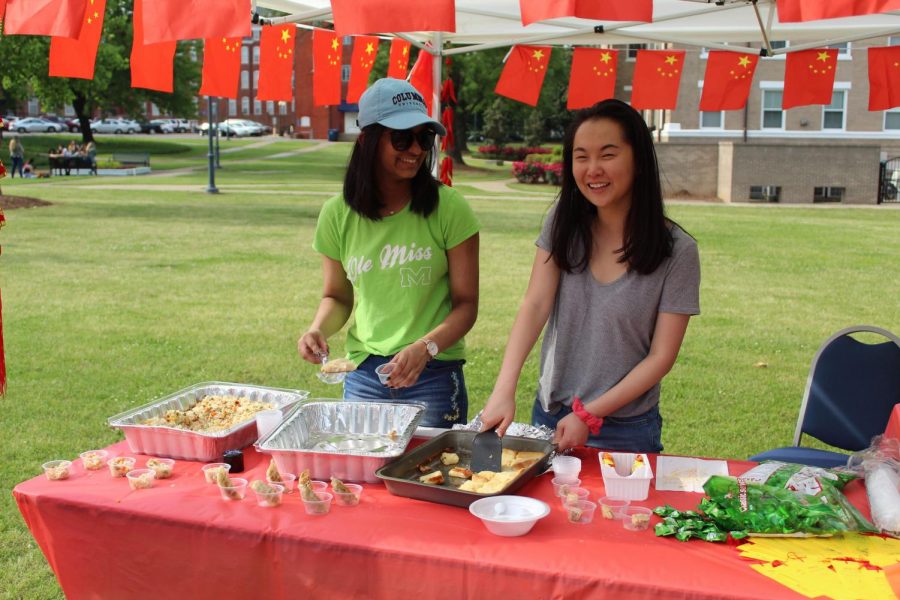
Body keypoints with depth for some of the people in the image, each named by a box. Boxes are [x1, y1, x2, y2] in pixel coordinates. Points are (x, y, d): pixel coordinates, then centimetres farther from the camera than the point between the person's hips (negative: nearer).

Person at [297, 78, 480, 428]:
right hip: (363, 375, 2)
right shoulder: (338, 214, -1)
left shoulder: (449, 209, -10)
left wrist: (425, 347, -23)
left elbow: (466, 304, -7)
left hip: (434, 375, -2)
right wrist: (319, 329, -9)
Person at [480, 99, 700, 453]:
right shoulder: (563, 223, -4)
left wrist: (589, 415, -17)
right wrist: (504, 390, -25)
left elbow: (661, 357, -12)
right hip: (549, 416, 3)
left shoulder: (677, 251, -13)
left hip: (625, 431, -3)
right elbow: (535, 306, -12)